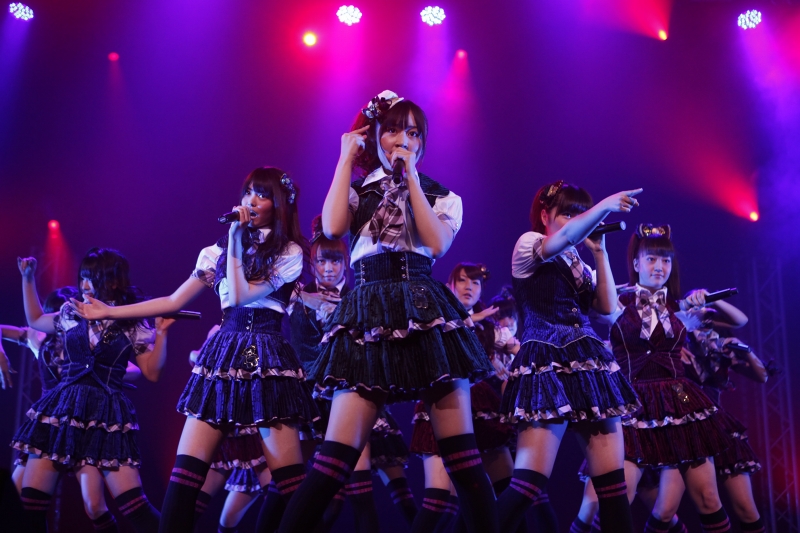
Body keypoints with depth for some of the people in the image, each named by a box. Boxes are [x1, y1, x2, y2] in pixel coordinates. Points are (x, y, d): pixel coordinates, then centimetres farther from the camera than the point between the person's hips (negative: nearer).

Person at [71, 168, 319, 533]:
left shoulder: (290, 252, 1)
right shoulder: (221, 250, 16)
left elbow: (241, 295, -11)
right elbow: (174, 302, 18)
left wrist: (236, 237, -7)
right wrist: (107, 312, 16)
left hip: (266, 357, -4)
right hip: (223, 353, 4)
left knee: (288, 476, -8)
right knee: (186, 468, -4)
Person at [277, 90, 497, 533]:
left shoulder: (442, 197, 16)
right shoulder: (357, 191, 16)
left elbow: (436, 244, -5)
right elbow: (332, 228, -6)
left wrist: (410, 177, -1)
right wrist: (346, 158, 3)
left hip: (426, 312, 1)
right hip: (369, 316, 0)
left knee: (460, 451, -2)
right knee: (336, 456, -9)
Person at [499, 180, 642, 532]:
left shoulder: (580, 264, 23)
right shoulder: (528, 243, 4)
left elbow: (608, 307, 8)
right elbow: (563, 238, -19)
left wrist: (599, 250, 11)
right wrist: (606, 206, -22)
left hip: (590, 367, 7)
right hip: (546, 368, -7)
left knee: (613, 482, 3)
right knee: (530, 481, -16)